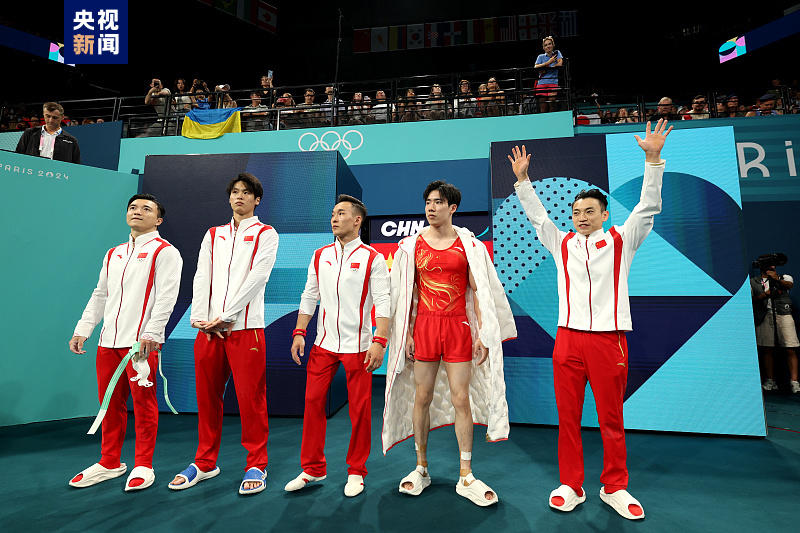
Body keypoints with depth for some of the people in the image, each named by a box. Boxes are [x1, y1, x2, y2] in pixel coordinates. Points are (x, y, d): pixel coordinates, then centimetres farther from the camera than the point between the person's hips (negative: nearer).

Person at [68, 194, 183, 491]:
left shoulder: (165, 252, -2)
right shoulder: (113, 254, 20)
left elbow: (166, 296, -11)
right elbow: (100, 295, 22)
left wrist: (151, 333, -19)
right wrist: (82, 330, 13)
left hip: (142, 341, -6)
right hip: (109, 341, 7)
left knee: (143, 403, -1)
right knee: (110, 403, 13)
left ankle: (143, 466, 13)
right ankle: (109, 464, 28)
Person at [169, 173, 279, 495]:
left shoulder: (266, 234, 4)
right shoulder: (213, 235, 19)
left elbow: (256, 278, -8)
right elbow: (201, 277, 10)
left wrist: (224, 316, -13)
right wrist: (199, 317, -4)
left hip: (245, 327, -5)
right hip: (208, 328, 5)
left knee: (250, 397, -2)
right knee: (207, 396, 11)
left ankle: (256, 464, 13)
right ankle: (205, 463, 28)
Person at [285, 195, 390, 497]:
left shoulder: (372, 258, -3)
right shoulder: (320, 256, 10)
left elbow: (382, 303, -8)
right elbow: (309, 297, 13)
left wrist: (379, 341, -17)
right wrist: (299, 333, 5)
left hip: (358, 345, -4)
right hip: (323, 344, 4)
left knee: (360, 410, 4)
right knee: (313, 403, 7)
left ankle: (356, 472, 24)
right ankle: (312, 469, 25)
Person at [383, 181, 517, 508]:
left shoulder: (469, 244, 3)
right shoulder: (412, 245, 6)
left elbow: (479, 291, 2)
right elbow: (406, 293, 7)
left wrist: (482, 334, -4)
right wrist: (406, 333, 1)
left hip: (458, 327, -1)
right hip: (424, 325, 1)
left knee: (461, 400, 3)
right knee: (422, 397, 8)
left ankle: (465, 477, 17)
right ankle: (421, 468, 26)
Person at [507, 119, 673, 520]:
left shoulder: (620, 241, 7)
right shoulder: (563, 244, 12)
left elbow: (648, 207, 2)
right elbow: (536, 215, 15)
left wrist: (653, 159, -5)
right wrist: (522, 179, 10)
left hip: (608, 340, -2)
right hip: (567, 339, 2)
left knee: (611, 418, 8)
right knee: (568, 417, 7)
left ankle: (614, 488, 26)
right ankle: (571, 486, 21)